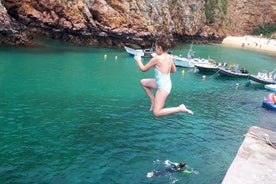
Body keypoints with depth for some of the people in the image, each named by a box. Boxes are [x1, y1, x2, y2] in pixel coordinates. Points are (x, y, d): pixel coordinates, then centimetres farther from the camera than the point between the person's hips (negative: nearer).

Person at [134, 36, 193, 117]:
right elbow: (174, 70, 16)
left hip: (163, 86, -9)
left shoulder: (156, 58, -19)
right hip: (166, 83, 9)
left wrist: (138, 59, 10)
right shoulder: (169, 57, 2)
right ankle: (153, 102, 24)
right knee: (143, 82, 22)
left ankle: (180, 108, -10)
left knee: (157, 113, -8)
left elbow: (143, 69, -7)